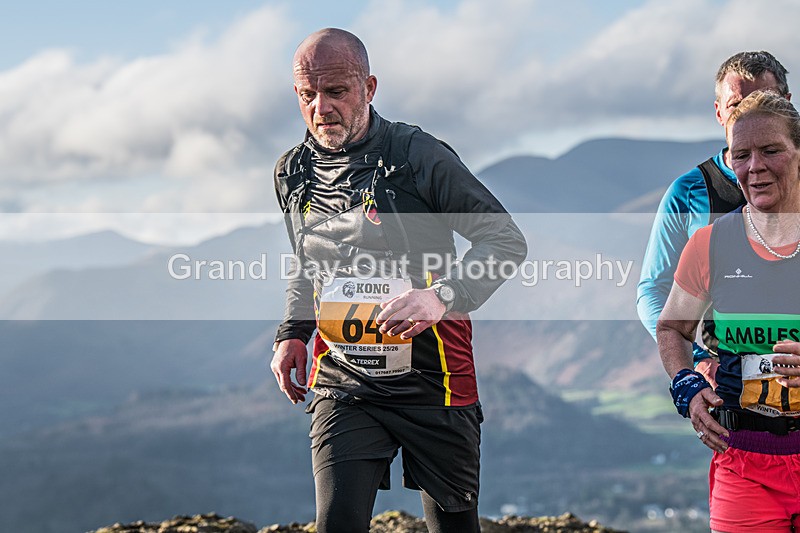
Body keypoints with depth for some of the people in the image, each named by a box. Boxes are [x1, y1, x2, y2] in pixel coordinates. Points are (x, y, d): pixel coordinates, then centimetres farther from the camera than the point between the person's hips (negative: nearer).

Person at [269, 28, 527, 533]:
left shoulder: (419, 156, -12)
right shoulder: (293, 173, 6)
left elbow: (507, 239, -11)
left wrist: (442, 297, -28)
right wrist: (292, 333, 8)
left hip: (431, 383, -3)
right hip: (343, 385, 3)